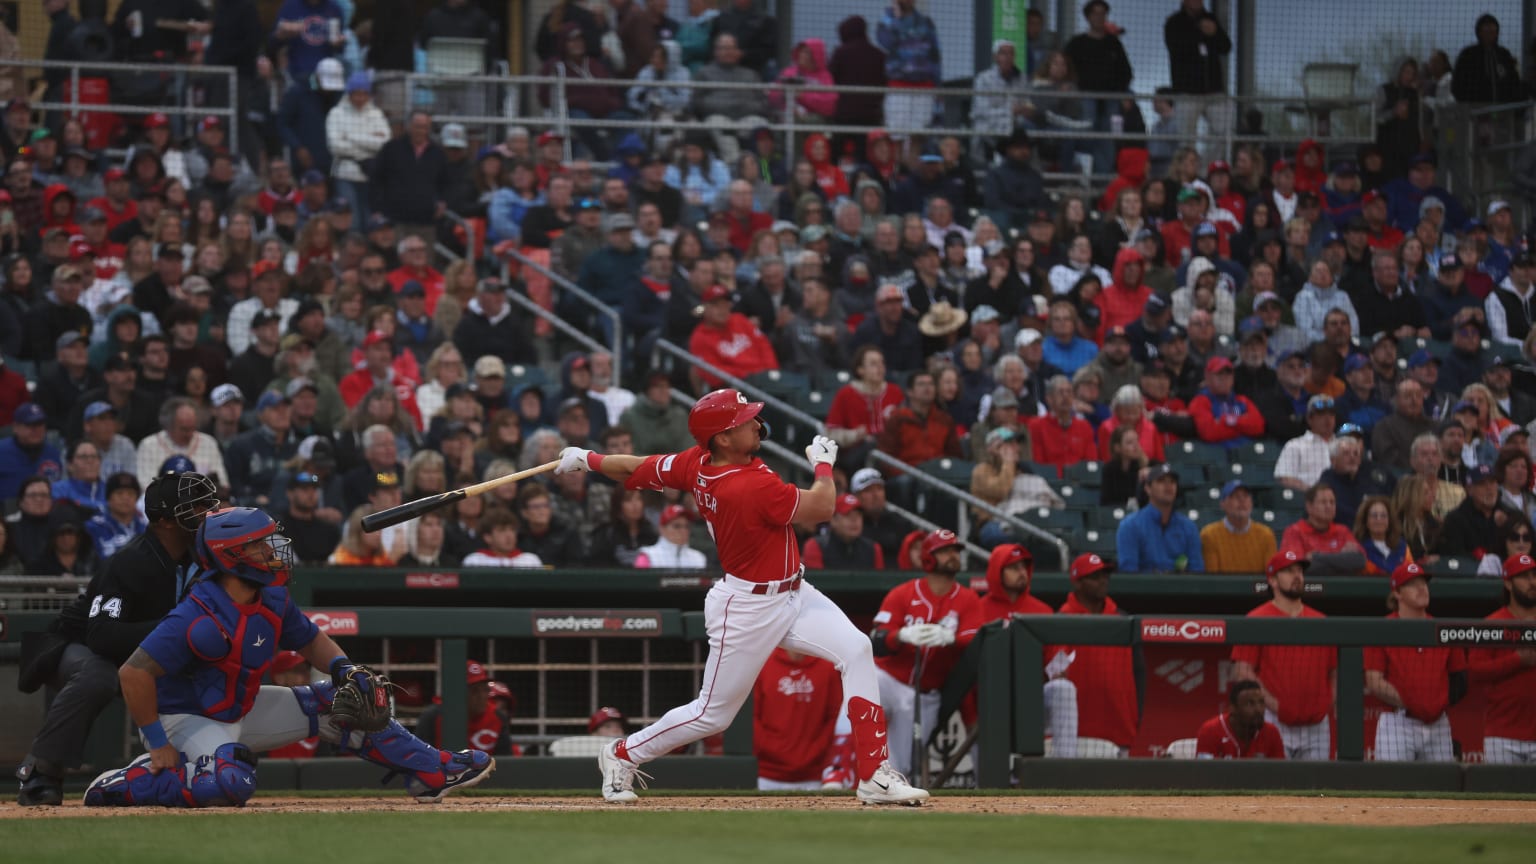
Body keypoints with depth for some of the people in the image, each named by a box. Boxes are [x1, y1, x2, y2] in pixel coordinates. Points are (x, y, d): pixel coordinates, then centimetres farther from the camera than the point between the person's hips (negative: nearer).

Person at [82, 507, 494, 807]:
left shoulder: (272, 598, -5)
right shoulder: (201, 617, -31)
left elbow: (311, 640, 13)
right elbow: (134, 673, -33)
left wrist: (344, 668, -8)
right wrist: (157, 744, -28)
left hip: (240, 711, 9)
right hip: (186, 718, -9)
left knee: (335, 703, 5)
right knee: (232, 783, -37)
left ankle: (434, 771, 11)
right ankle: (119, 786, -19)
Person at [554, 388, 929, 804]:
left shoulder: (696, 464, -5)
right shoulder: (755, 486, -30)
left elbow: (634, 470, 6)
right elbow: (821, 508, -22)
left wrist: (587, 459, 23)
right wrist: (823, 463, -4)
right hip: (748, 609, -9)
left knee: (855, 649, -8)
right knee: (713, 713, 5)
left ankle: (876, 776, -9)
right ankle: (622, 755, 28)